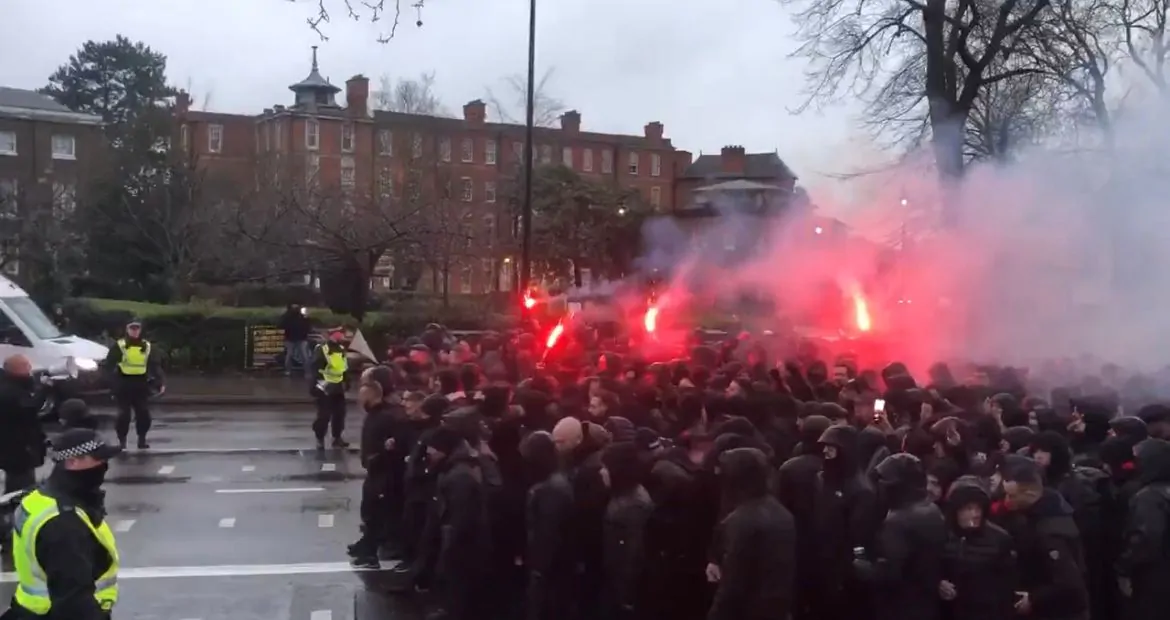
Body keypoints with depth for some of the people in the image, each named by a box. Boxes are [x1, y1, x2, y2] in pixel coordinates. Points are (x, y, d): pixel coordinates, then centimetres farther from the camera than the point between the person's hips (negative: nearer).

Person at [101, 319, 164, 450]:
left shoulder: (147, 346, 7)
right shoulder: (119, 346, -2)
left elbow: (155, 365, 6)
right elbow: (109, 365, -4)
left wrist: (160, 382, -5)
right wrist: (115, 380, -17)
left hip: (141, 383, 3)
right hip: (124, 383, -3)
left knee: (143, 413, 2)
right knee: (124, 413, -2)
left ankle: (142, 440, 14)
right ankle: (122, 440, 10)